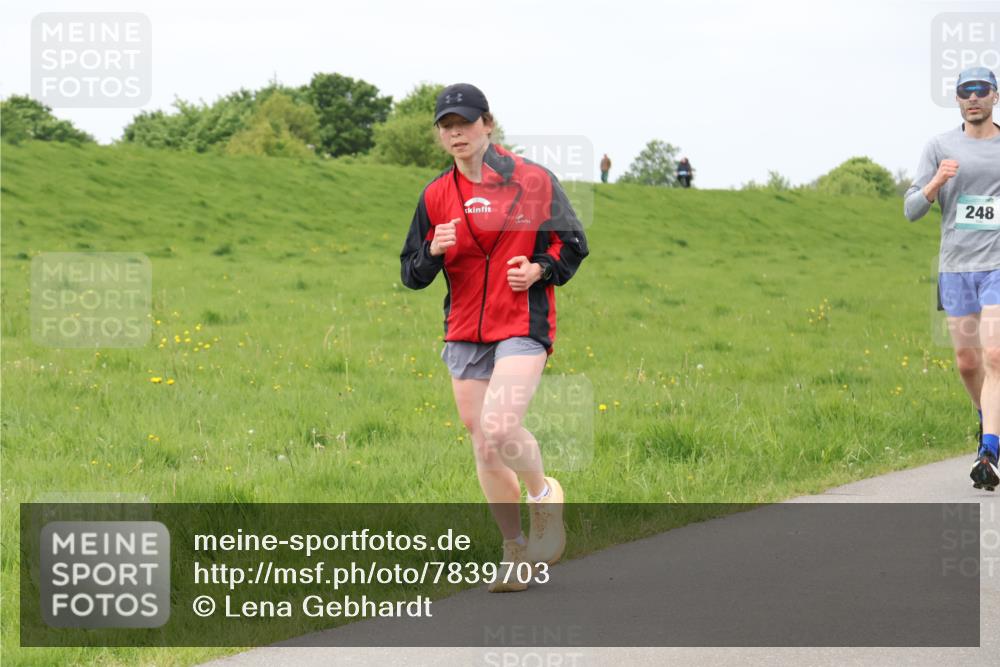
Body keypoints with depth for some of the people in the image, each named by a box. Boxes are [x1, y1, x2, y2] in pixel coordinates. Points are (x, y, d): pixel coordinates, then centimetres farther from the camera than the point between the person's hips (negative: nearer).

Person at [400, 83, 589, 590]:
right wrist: (433, 250, -12)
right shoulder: (436, 196, 7)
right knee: (483, 447, 5)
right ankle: (515, 550, 19)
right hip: (464, 333, 4)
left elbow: (573, 243, 8)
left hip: (523, 325, -4)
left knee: (501, 428, -23)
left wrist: (541, 269, -10)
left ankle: (543, 493, 6)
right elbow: (412, 275, 9)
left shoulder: (532, 180, -1)